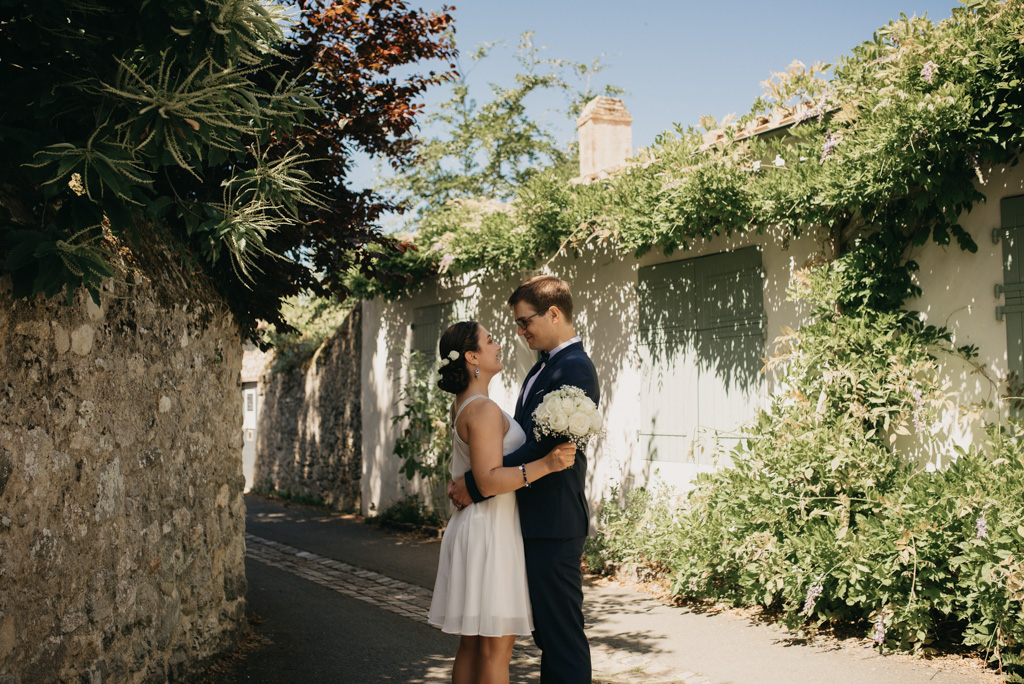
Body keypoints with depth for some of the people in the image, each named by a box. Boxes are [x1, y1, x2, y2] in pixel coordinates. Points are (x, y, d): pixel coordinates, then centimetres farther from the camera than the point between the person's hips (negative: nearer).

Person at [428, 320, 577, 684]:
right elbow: (489, 481, -25)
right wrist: (546, 464, -31)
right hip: (491, 532, -10)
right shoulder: (484, 409, -18)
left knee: (472, 643, 15)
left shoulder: (463, 405, 13)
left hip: (475, 529, 10)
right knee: (496, 646, -3)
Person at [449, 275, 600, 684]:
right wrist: (470, 481, 7)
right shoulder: (543, 367, 15)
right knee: (546, 631, 18)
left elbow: (539, 450, -24)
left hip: (553, 524, -10)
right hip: (537, 522, 10)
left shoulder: (574, 370, -17)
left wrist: (475, 485, -19)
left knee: (561, 632, -1)